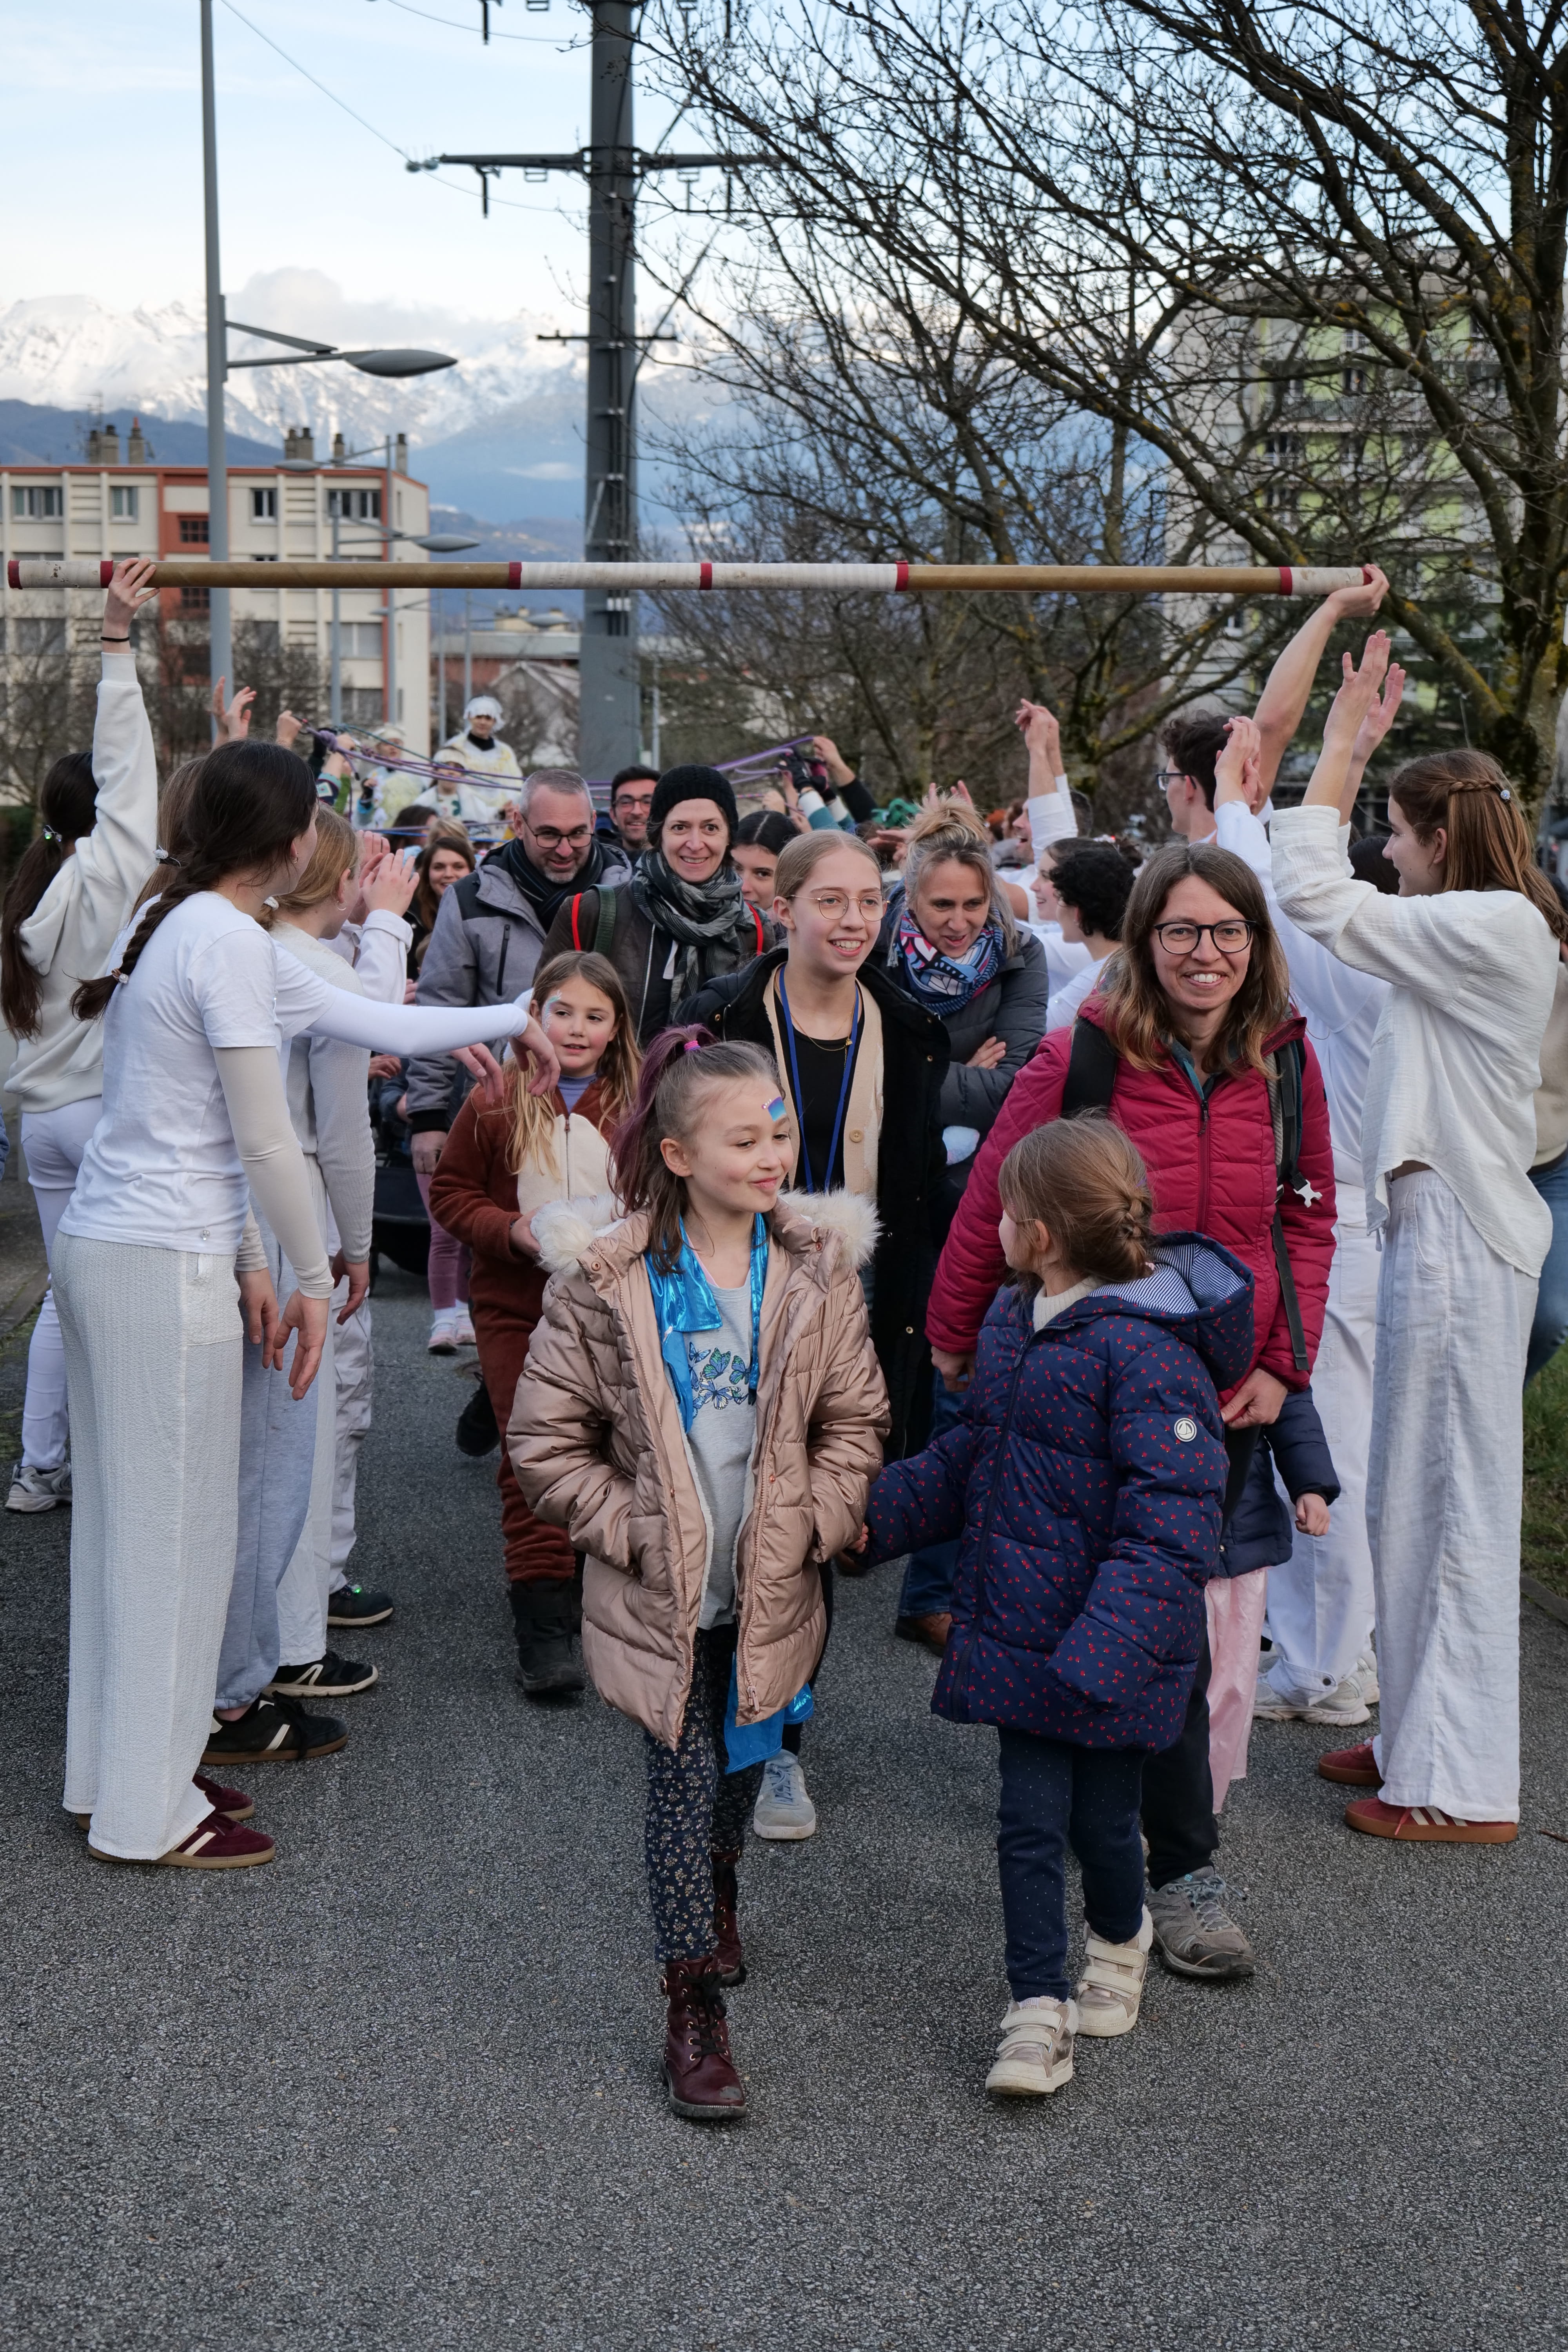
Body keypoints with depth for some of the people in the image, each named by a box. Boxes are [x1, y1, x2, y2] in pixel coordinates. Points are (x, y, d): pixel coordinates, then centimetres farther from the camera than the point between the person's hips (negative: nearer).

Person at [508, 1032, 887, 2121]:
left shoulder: (818, 1272, -5)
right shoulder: (604, 1283, -13)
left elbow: (855, 1419, 2)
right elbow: (547, 1440, -7)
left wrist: (811, 1526, -8)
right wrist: (632, 1532, -12)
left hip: (772, 1584, 3)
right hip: (659, 1591, -3)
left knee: (744, 1760, 21)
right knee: (683, 1780, -1)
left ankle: (717, 1888, 53)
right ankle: (694, 2009, 11)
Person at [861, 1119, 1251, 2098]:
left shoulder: (1145, 1346, -22)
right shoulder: (1015, 1322, 6)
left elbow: (1172, 1522, -26)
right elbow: (971, 1457, 21)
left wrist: (1103, 1651, -32)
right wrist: (871, 1514, 18)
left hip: (1113, 1647, -6)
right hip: (1023, 1634, 6)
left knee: (1101, 1818, 11)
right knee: (1030, 1821, 6)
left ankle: (1120, 1941, 42)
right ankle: (1038, 2014, 16)